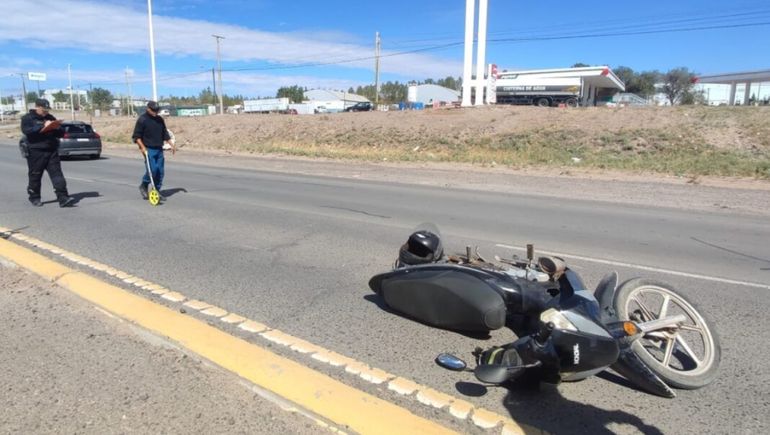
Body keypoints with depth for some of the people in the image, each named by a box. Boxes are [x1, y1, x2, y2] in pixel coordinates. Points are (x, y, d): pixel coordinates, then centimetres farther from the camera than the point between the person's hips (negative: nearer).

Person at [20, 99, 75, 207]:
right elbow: (26, 130, -16)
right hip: (36, 152, -3)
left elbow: (60, 133, 18)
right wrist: (43, 126, -23)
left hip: (52, 151, 3)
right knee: (35, 176, 6)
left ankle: (63, 198, -12)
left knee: (57, 174, -6)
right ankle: (34, 198, 21)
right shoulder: (27, 118, 3)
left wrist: (57, 128, -5)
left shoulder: (50, 117, 17)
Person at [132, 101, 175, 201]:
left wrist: (172, 144, 13)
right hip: (148, 149, -6)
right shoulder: (142, 120, -6)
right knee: (152, 169, -16)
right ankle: (143, 186, 9)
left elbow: (165, 134, 21)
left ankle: (157, 191, 15)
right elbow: (136, 136, -6)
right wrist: (142, 147, -16)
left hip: (159, 149, 6)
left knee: (160, 171, 4)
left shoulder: (160, 119, 12)